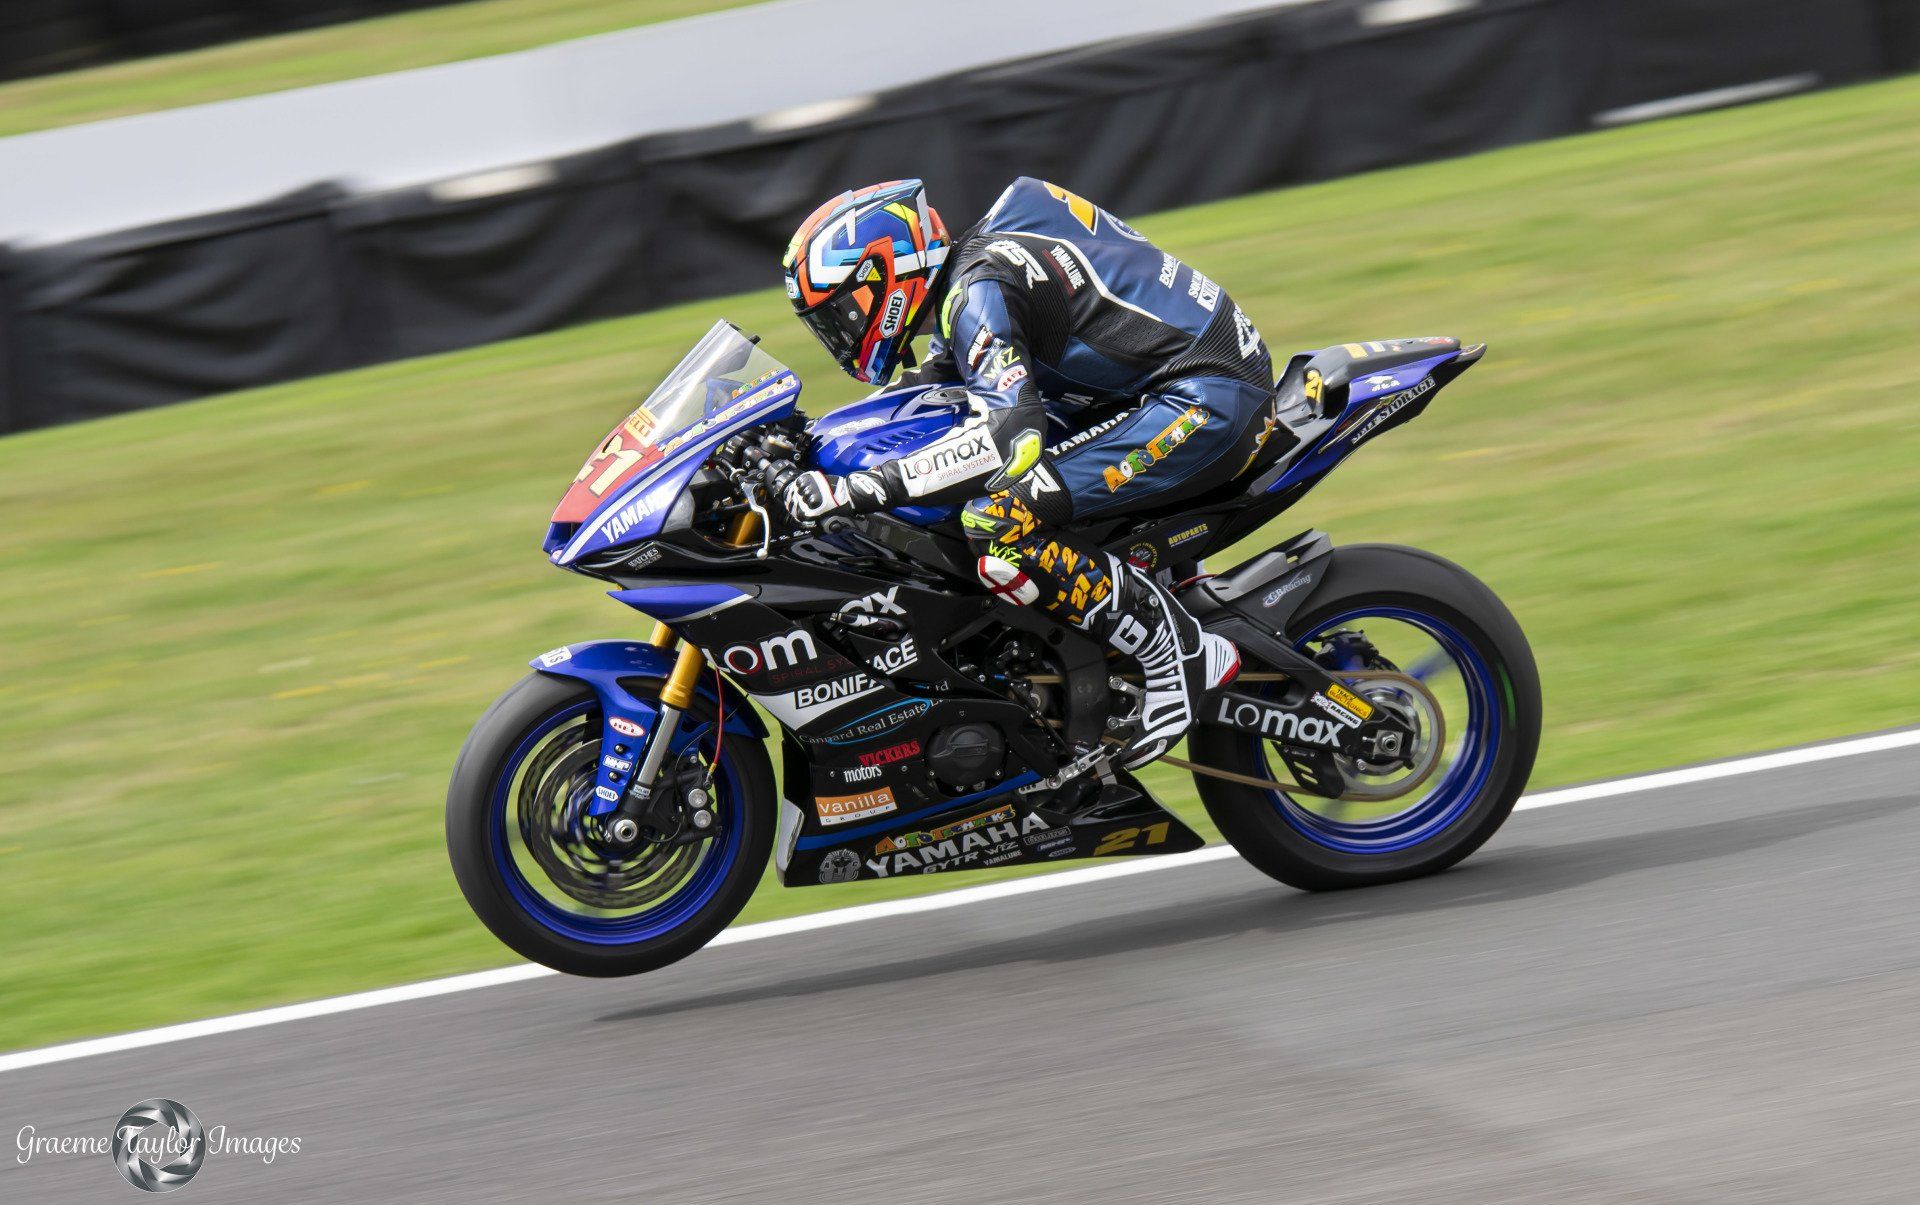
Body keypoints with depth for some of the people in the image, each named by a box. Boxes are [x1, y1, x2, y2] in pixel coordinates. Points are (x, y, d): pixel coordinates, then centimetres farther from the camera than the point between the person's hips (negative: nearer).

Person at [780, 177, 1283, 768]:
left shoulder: (979, 291, -17)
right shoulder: (967, 270, 14)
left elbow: (1012, 436, -31)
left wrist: (862, 488, -33)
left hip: (1208, 401, -11)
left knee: (998, 523, -23)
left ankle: (1181, 655, -15)